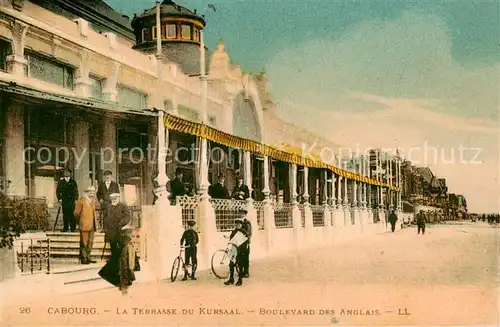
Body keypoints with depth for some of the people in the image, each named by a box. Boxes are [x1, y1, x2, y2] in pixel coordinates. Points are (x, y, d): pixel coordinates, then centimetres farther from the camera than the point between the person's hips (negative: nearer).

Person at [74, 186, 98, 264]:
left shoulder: (92, 202, 18)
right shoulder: (81, 201, -6)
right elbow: (76, 213, -7)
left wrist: (95, 222, 14)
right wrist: (81, 220, 0)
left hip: (91, 225, 8)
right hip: (84, 225, -8)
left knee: (90, 243, 11)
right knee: (84, 243, -4)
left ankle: (88, 258, 19)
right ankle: (83, 259, 1)